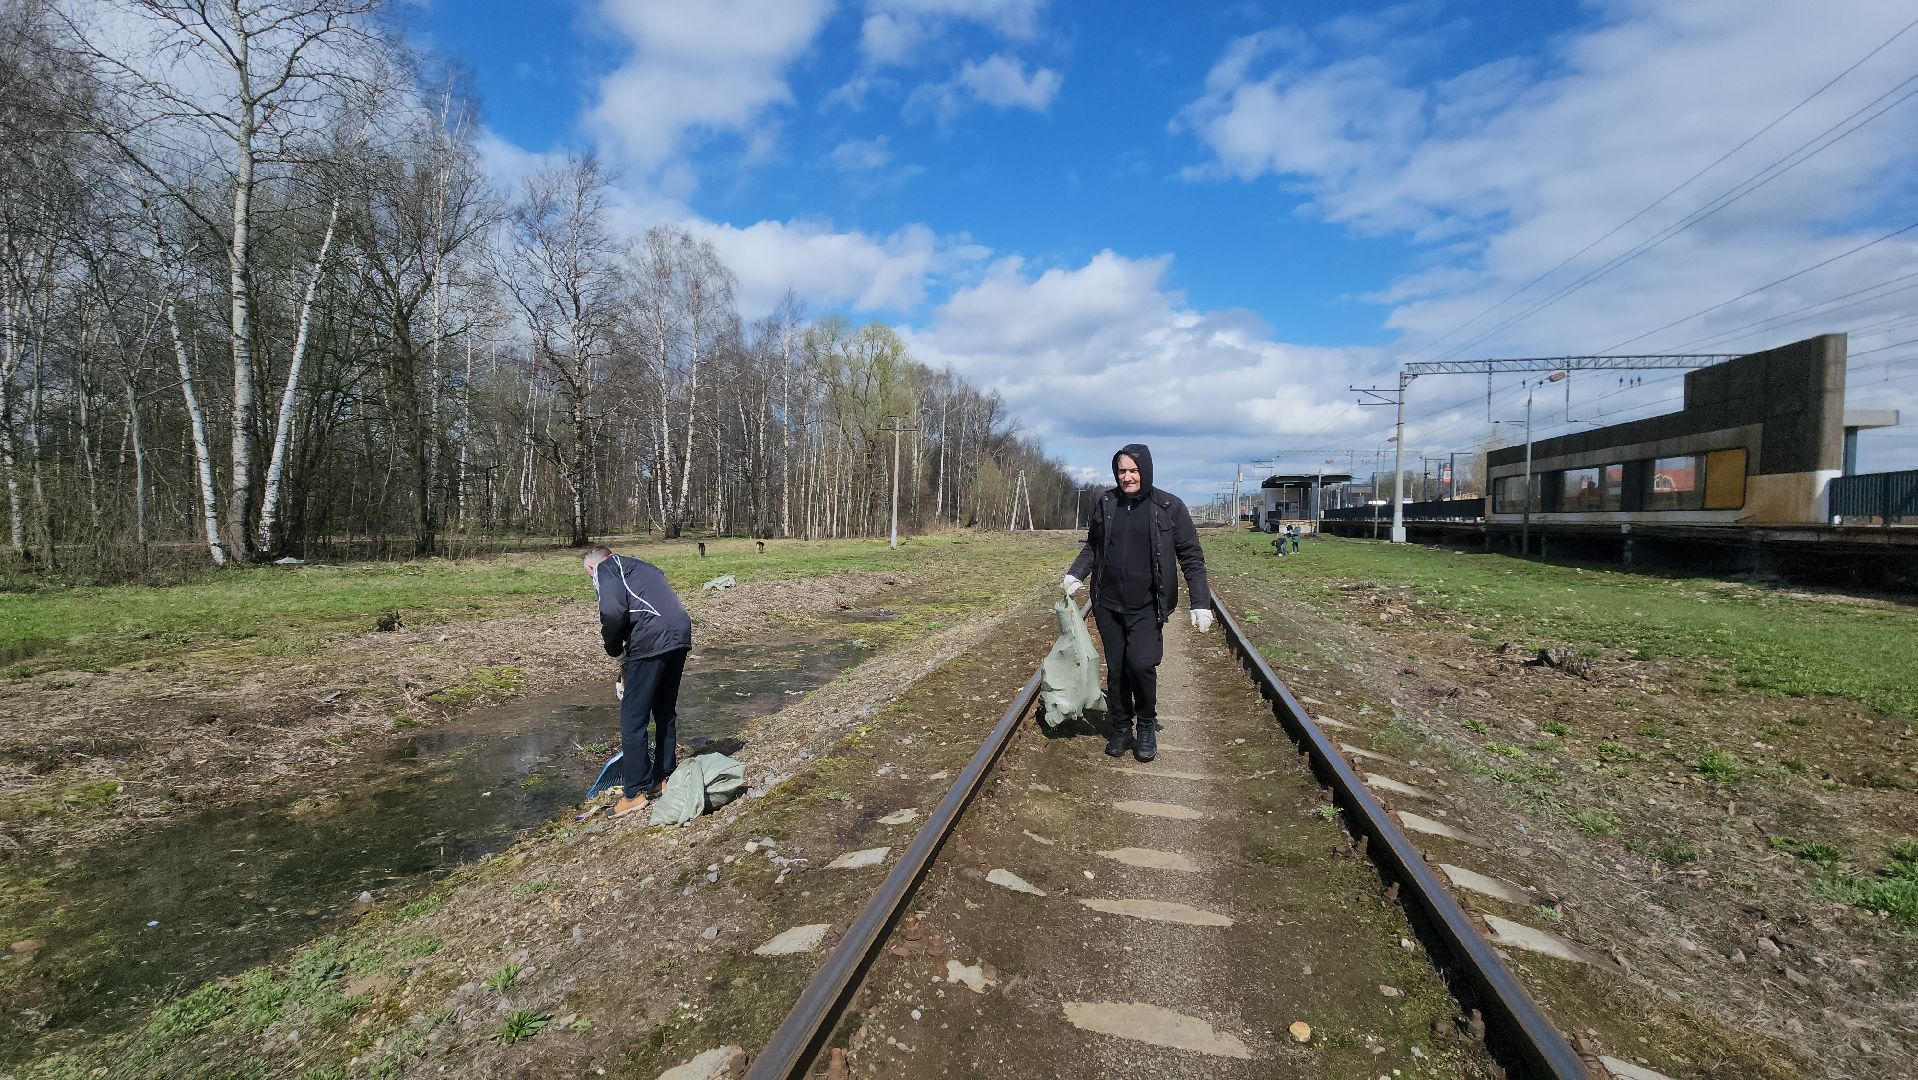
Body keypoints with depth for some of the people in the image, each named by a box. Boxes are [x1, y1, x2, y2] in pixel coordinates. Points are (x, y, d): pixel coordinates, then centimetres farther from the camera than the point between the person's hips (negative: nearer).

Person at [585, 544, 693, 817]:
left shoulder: (604, 569, 6)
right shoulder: (640, 566, 30)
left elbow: (613, 612, -12)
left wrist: (614, 649, 4)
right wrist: (626, 644, 23)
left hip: (652, 642, -8)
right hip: (680, 638, 8)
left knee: (633, 719, 3)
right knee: (666, 713, 20)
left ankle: (636, 793, 8)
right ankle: (665, 778, 30)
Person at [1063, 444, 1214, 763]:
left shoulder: (1169, 506, -4)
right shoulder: (1104, 505, 4)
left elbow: (1191, 556, -2)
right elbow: (1092, 547, 17)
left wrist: (1201, 603, -8)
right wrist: (1075, 574, 0)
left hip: (1146, 607, -3)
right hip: (1108, 605, 3)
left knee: (1141, 663, -18)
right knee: (1115, 670, 8)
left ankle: (1147, 725, 7)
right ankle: (1120, 728, 27)